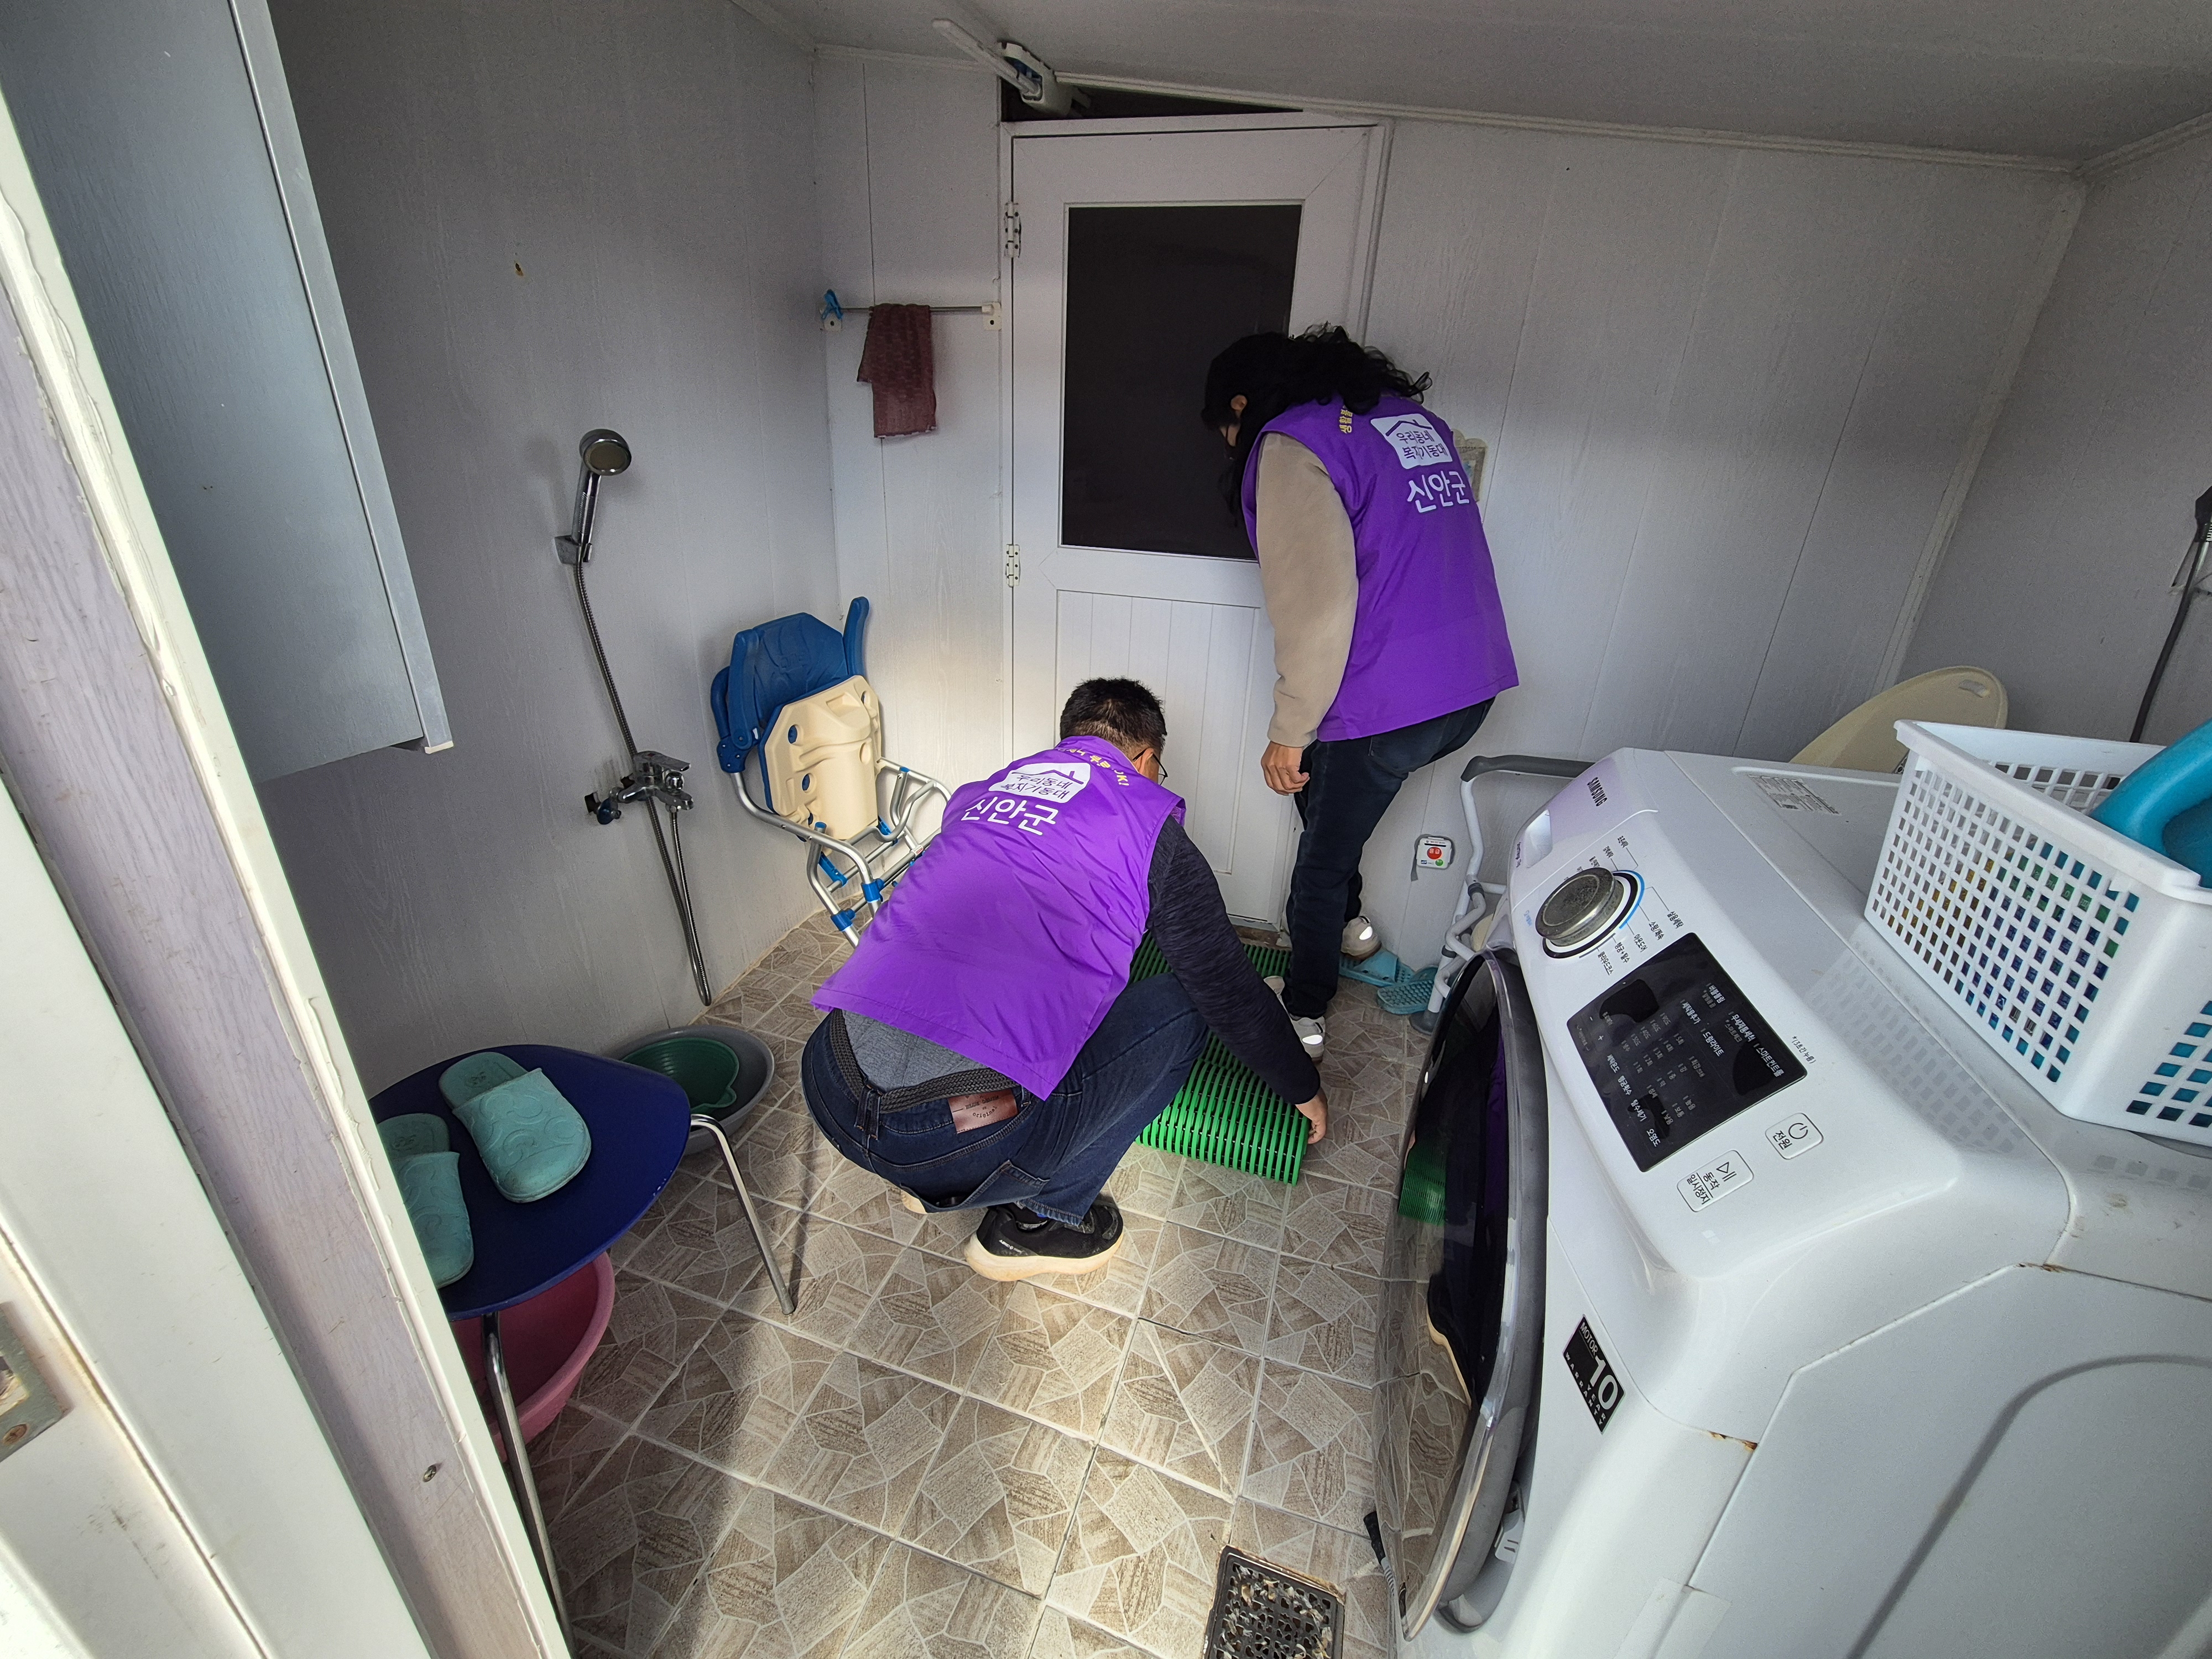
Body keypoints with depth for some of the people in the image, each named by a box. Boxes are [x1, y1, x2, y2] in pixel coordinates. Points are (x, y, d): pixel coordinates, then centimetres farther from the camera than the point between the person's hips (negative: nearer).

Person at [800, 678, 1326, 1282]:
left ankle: (937, 1179, 26)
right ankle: (1038, 1219, 17)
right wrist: (1305, 1089, 29)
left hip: (827, 1090, 7)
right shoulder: (1149, 826, 4)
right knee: (1182, 1007, 10)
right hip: (958, 1136, -6)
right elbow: (1229, 989, 10)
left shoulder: (981, 792, 18)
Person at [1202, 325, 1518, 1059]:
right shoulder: (1414, 416, 17)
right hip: (1474, 686, 8)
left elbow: (1316, 609, -19)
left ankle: (1304, 1015, 32)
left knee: (1322, 859, 13)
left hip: (1389, 705, -8)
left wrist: (1288, 734, -10)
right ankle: (1348, 922, 42)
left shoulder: (1289, 446, -9)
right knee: (1319, 772, 30)